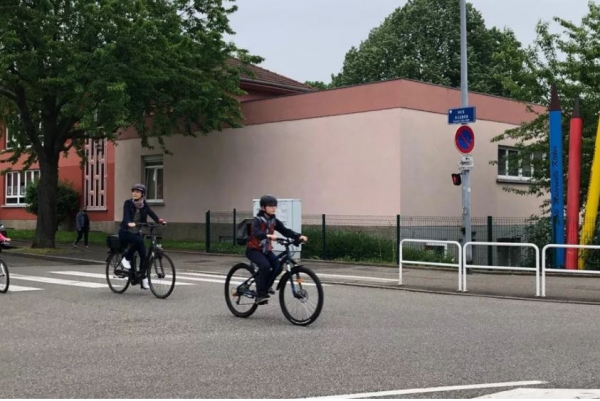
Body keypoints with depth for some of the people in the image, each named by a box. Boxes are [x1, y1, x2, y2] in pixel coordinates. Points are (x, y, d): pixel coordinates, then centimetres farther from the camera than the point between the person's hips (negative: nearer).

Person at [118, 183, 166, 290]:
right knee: (139, 240, -33)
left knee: (143, 254, -4)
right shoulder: (128, 203, -12)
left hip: (136, 232, 5)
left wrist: (159, 220, -35)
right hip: (125, 232, -5)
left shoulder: (144, 205, 0)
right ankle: (126, 259, -13)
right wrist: (129, 223, -50)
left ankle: (143, 278, 9)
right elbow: (126, 215, -28)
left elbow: (151, 213, -15)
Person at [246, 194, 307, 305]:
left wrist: (299, 236, -23)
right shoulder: (257, 220, -15)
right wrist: (268, 236, -54)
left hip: (266, 250, 6)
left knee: (277, 266, -17)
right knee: (265, 265, -30)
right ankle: (260, 295, -21)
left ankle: (265, 288, 3)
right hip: (253, 249, -6)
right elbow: (256, 233, -34)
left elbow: (285, 231, -6)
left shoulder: (274, 221, 3)